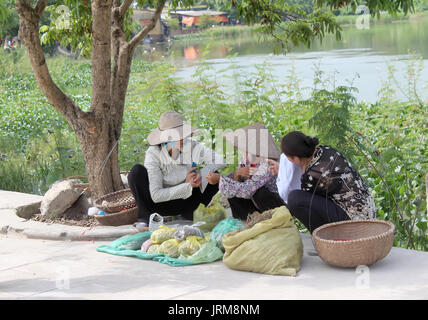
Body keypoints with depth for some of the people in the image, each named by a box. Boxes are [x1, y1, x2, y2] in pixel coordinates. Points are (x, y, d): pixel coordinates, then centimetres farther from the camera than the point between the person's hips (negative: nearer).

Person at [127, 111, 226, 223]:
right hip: (161, 204, -2)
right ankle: (146, 218, -11)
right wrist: (187, 185, -31)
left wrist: (202, 175, -31)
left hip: (185, 203, 2)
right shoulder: (153, 154, -23)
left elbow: (221, 161, -13)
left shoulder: (193, 146, -14)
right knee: (137, 171, -28)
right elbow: (156, 196, -25)